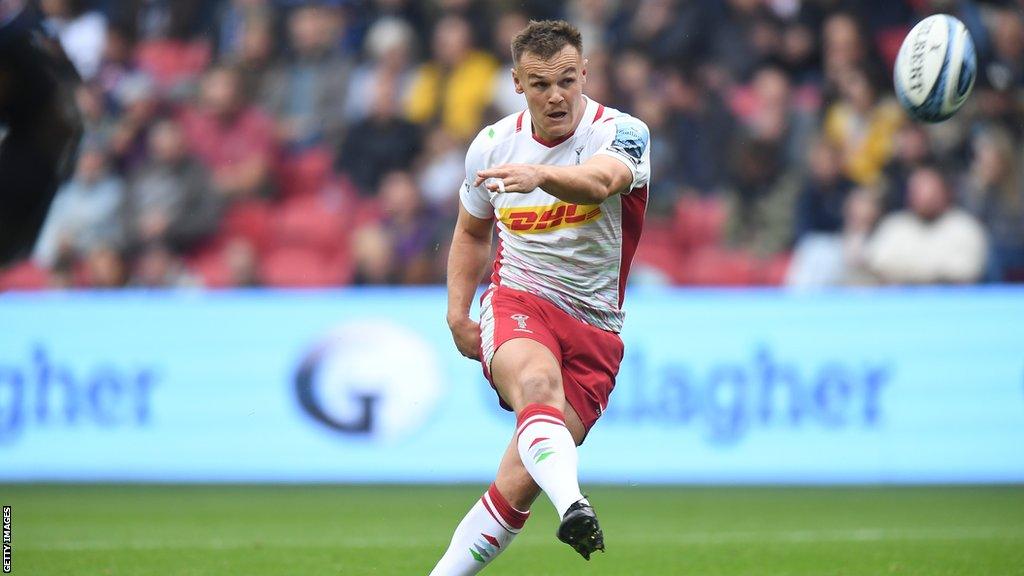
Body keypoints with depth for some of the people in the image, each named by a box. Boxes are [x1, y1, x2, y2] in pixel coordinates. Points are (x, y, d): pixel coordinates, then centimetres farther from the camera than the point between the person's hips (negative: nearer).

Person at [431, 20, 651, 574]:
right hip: (517, 302, 0)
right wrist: (457, 312, 8)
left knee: (519, 483, -10)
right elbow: (471, 231, 22)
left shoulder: (622, 133, -9)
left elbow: (600, 180, -34)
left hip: (595, 328, 0)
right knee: (537, 380, -37)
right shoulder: (492, 145, 4)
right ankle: (572, 507, -60)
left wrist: (541, 176, -54)